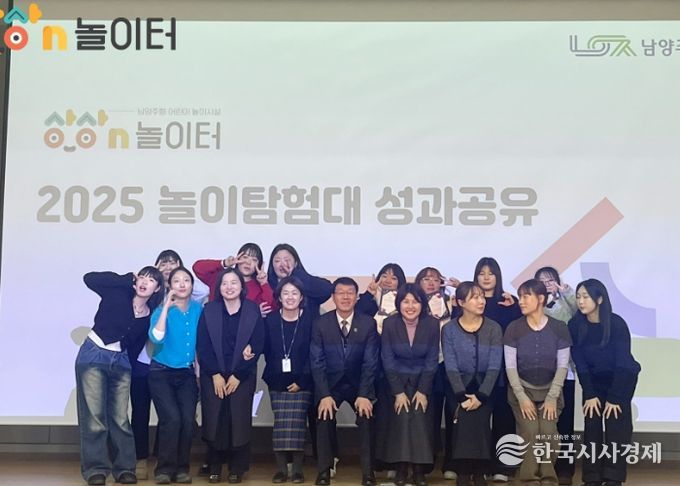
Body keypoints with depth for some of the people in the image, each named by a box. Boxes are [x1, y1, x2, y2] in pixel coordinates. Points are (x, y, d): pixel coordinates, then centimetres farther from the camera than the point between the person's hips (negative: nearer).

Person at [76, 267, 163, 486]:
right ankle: (95, 468, -1)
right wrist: (127, 279, -11)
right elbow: (89, 278, -16)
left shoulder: (151, 316, 3)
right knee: (94, 414, -6)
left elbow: (136, 345, 10)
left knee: (119, 417, 0)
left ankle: (124, 467, 8)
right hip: (93, 355, -3)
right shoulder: (118, 294, -6)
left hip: (120, 362, 3)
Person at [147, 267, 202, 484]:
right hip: (161, 373, -3)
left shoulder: (198, 309, 1)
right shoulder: (162, 310, -7)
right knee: (172, 419, -18)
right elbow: (156, 337, -26)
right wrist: (167, 306, -22)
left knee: (187, 420, -11)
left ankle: (182, 468, 5)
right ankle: (165, 468, -5)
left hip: (186, 374, 3)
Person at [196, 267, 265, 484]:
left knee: (239, 421, -3)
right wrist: (215, 374, -10)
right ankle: (214, 467, 12)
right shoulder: (209, 310, 2)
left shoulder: (253, 311, -1)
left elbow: (258, 346, -4)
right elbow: (202, 346, -2)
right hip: (213, 375, 1)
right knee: (214, 421, -1)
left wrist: (238, 375, -8)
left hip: (242, 376, -1)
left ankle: (237, 468, 9)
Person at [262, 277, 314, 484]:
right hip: (277, 382, 2)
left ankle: (298, 469, 4)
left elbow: (312, 354, -5)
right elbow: (268, 352, 5)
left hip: (301, 382, -1)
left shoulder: (309, 320, -3)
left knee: (297, 424, -4)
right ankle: (281, 468, 4)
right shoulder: (270, 320, 3)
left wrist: (302, 381, -10)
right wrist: (274, 378, -2)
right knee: (280, 424, -2)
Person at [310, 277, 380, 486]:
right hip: (329, 383, 0)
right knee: (325, 417, -23)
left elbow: (370, 362, -11)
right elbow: (317, 362, -11)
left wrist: (364, 395, -22)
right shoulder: (321, 323, -9)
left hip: (358, 383, 0)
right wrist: (325, 395, -21)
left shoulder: (368, 323, -10)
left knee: (366, 416, -22)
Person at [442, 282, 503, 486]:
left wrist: (480, 396, -21)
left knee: (478, 418, -24)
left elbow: (494, 367, -10)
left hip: (485, 385, 0)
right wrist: (462, 396, -21)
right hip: (459, 385, 0)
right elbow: (451, 366, -9)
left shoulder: (494, 328, -3)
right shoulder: (449, 329, -3)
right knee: (465, 418, -24)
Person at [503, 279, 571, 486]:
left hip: (550, 390, 0)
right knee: (529, 433, -17)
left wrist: (552, 398, -10)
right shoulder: (514, 328, -7)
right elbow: (510, 366, -6)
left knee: (548, 433, -17)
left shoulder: (559, 328, -6)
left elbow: (562, 366, -4)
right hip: (522, 390, 0)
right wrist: (522, 397, -12)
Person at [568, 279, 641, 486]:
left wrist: (614, 397, -21)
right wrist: (589, 395, -14)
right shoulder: (575, 325, -14)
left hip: (622, 379, -3)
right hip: (594, 380, 3)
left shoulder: (616, 323, -23)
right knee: (592, 427, -4)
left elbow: (622, 363, -20)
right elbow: (580, 363, -10)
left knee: (616, 425, -11)